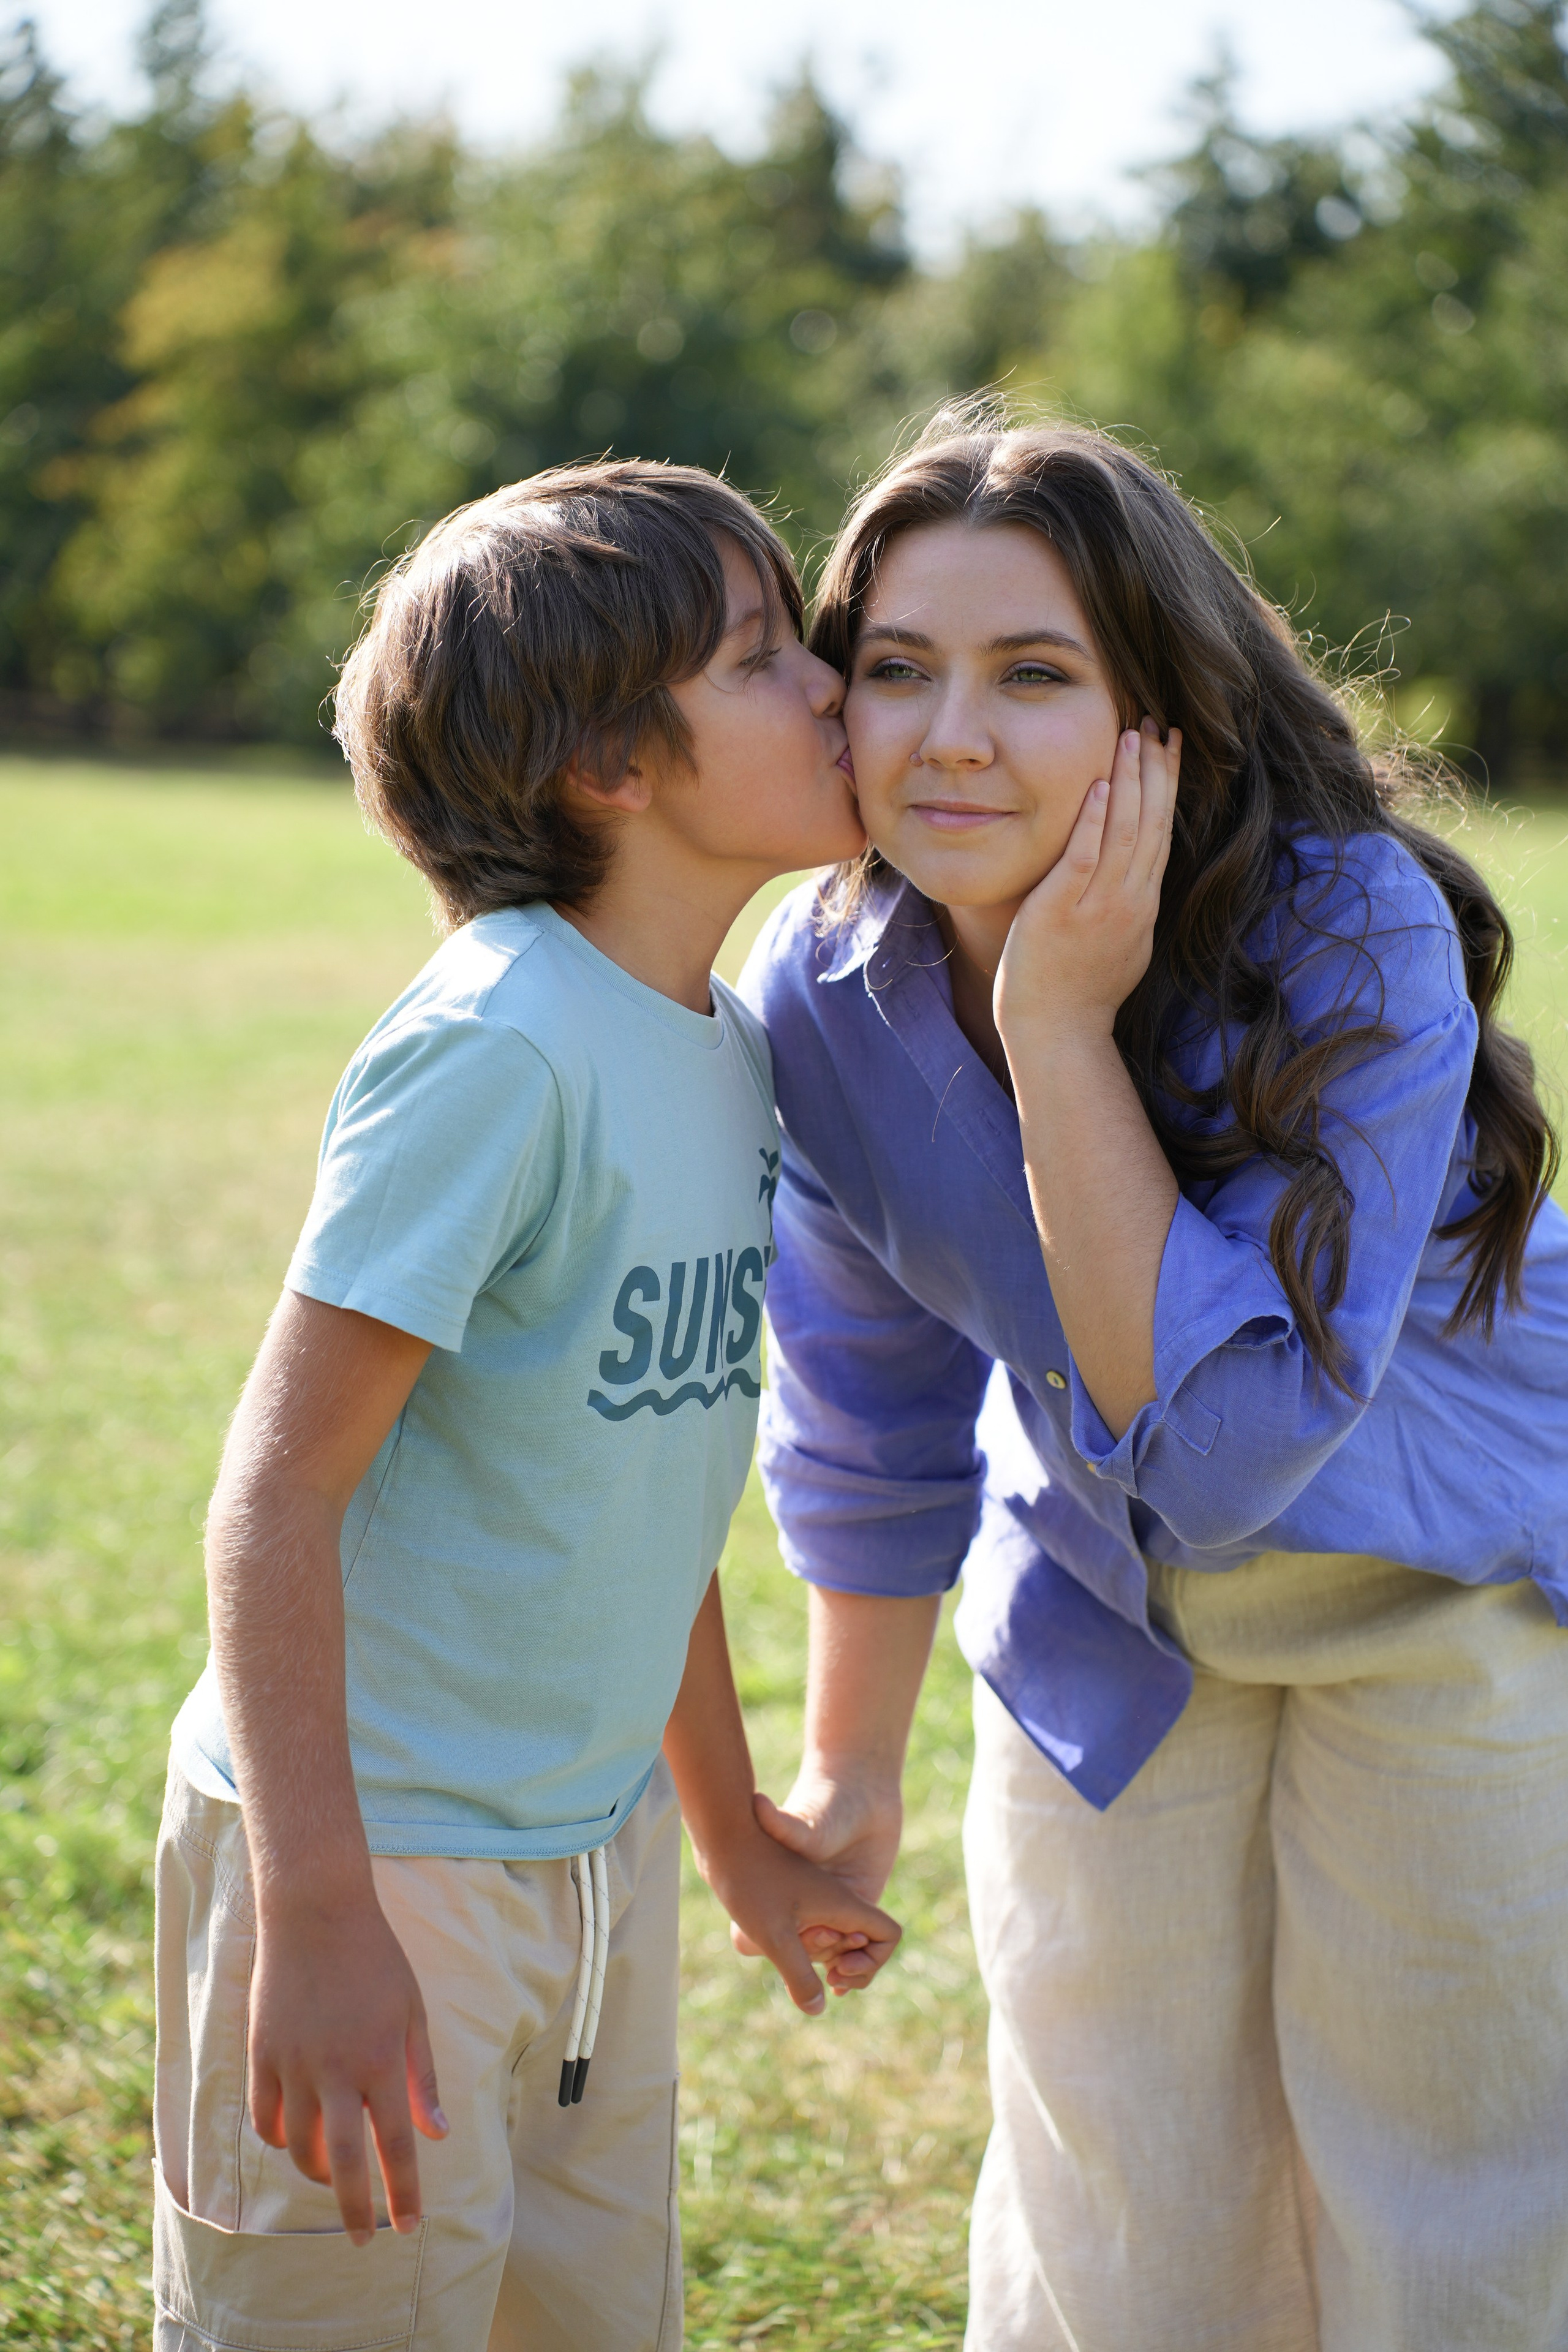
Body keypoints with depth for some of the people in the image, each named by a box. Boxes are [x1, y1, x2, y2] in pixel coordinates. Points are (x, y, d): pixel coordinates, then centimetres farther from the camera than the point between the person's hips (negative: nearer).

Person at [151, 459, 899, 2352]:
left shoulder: (726, 1047, 4)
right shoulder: (497, 1049, -21)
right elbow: (277, 1494, -22)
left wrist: (736, 1839, 21)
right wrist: (316, 1912, -25)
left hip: (591, 1843, 8)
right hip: (379, 1847, -8)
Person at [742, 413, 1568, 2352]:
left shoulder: (1352, 934, -30)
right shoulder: (821, 1001, -17)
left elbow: (1221, 1434, -36)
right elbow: (872, 1423, 0)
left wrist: (1062, 1026, -38)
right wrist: (851, 1763, 11)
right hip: (1112, 1641, 4)